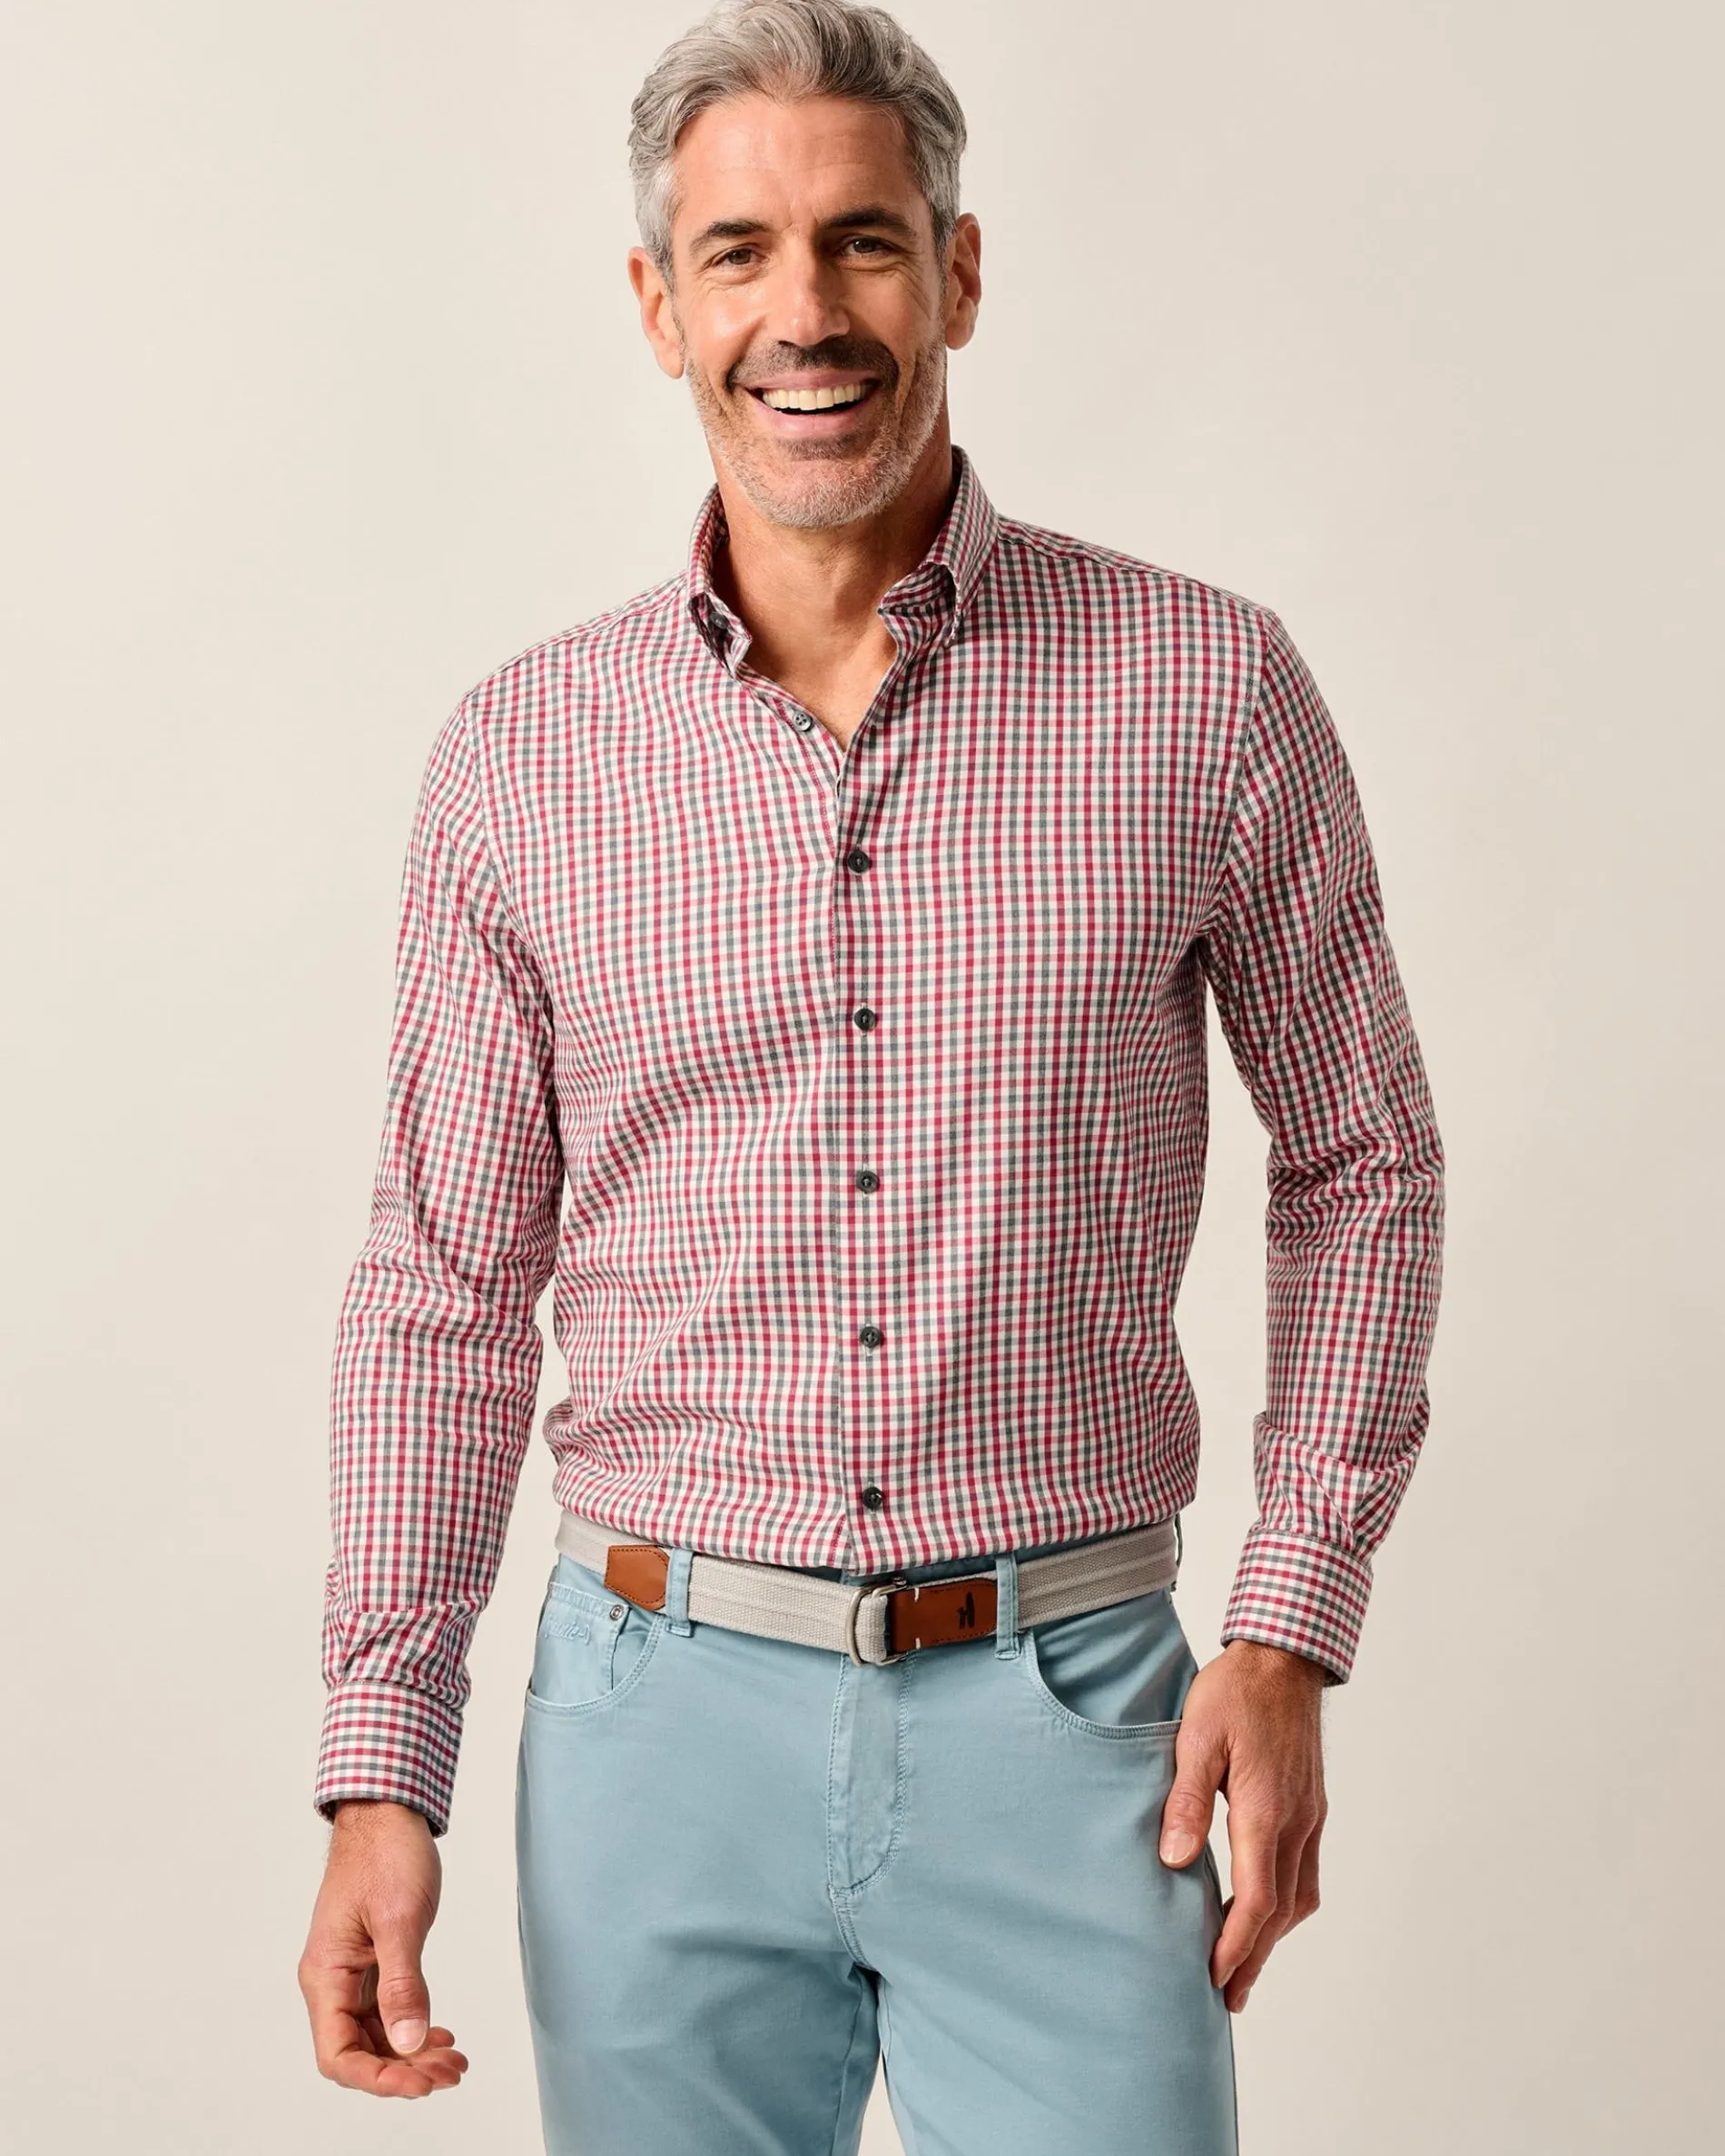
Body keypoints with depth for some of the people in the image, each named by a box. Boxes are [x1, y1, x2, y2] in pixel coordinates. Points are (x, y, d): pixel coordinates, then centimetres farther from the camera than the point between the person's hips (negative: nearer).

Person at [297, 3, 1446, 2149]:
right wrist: (379, 1773, 0)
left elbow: (1360, 1170, 6)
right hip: (664, 1720, 1)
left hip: (1064, 1723, -1)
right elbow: (444, 1285, 5)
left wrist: (1290, 1635, -1)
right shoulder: (523, 755, 1)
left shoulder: (1206, 690, -3)